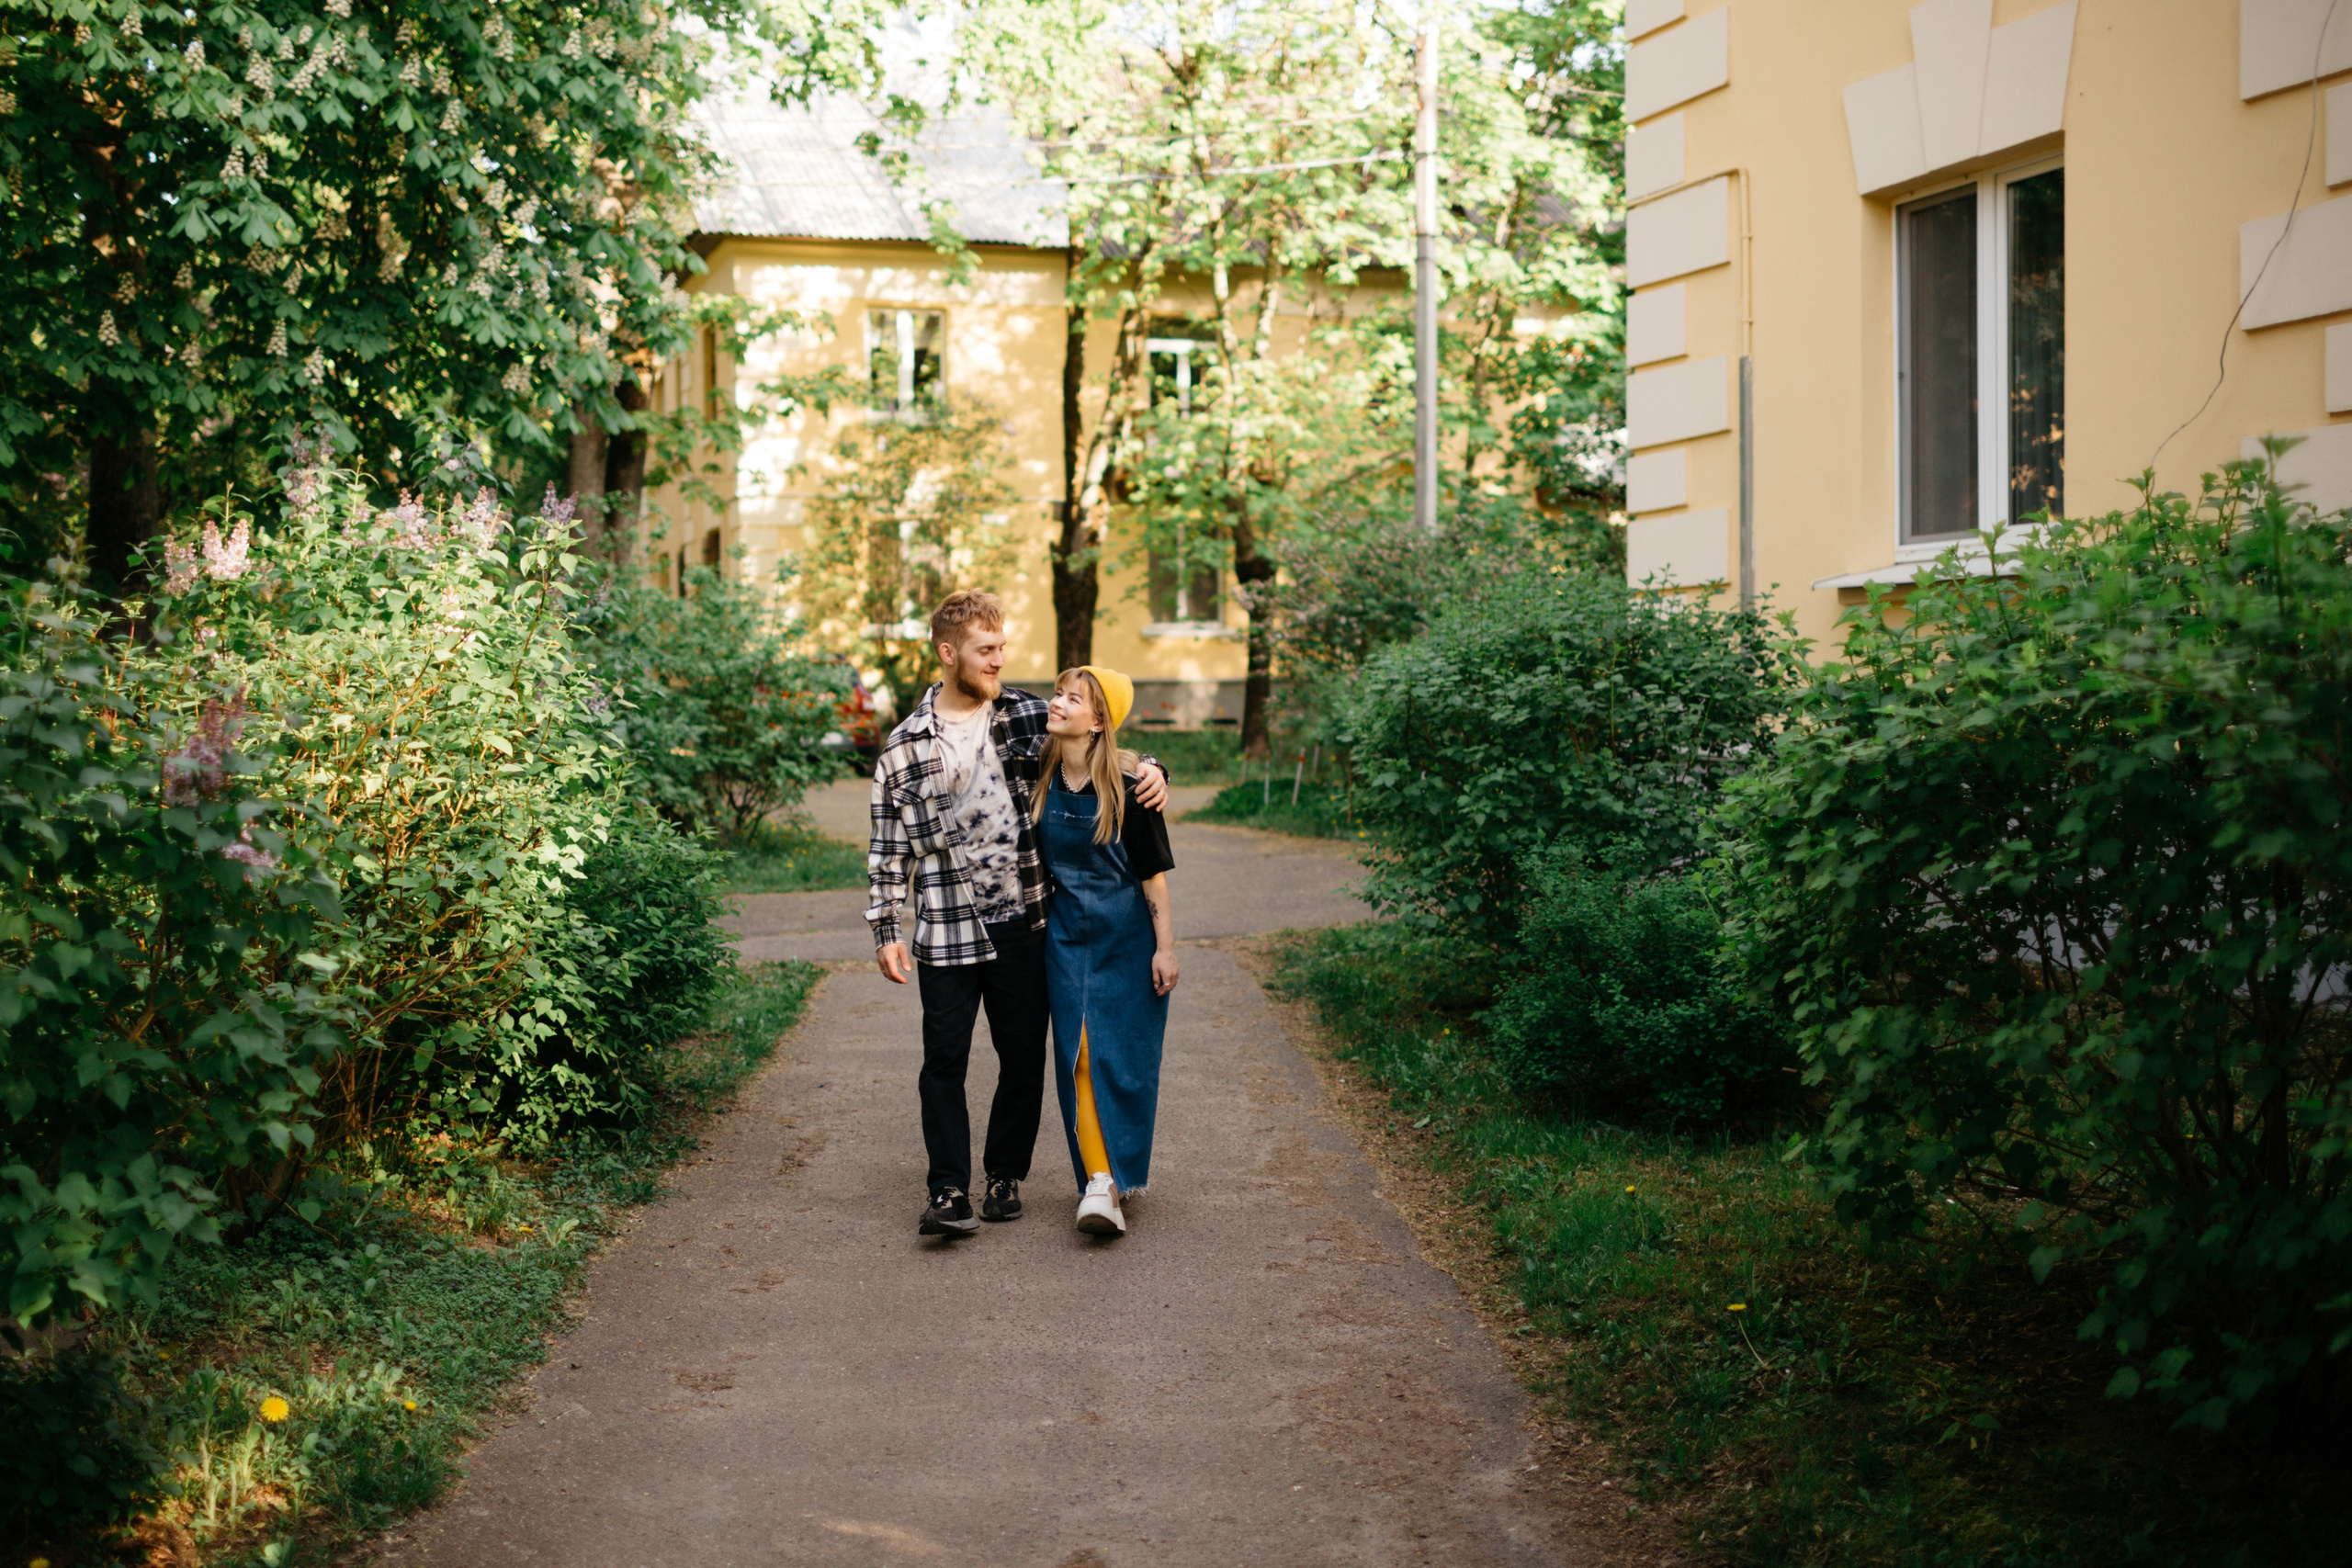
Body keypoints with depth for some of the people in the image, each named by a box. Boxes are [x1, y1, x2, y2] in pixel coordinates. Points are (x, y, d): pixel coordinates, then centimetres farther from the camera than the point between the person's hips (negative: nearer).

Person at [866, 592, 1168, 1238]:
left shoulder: (1030, 716, 4)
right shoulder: (906, 745, 1)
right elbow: (888, 845, 5)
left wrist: (1149, 769, -7)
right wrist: (886, 929, 0)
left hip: (1023, 920, 2)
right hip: (946, 929, -2)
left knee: (1024, 1056, 8)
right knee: (945, 1058, -3)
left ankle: (1005, 1176, 23)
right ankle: (949, 1191, 2)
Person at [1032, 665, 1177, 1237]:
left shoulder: (1128, 786, -14)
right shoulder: (1039, 777, 0)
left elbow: (1154, 871, -9)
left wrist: (1165, 946, -10)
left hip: (1127, 937, -4)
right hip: (1066, 936, 4)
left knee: (1123, 1056, -1)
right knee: (1079, 1057, -2)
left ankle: (1119, 1175, 11)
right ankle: (1100, 1179, 0)